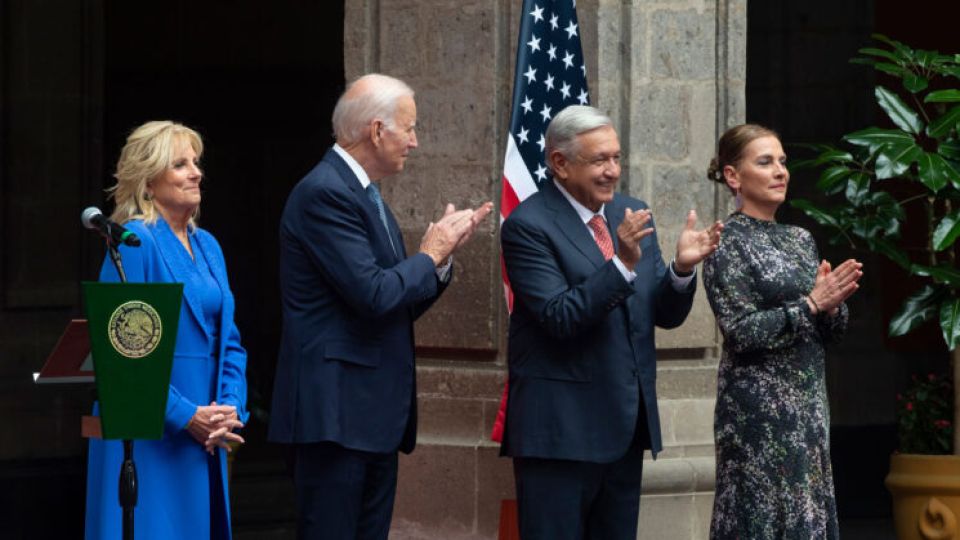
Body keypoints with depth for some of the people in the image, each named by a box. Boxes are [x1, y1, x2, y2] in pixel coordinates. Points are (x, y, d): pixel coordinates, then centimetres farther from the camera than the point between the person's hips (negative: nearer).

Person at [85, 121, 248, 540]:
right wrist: (185, 416, -18)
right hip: (152, 435, -7)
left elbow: (229, 339, 15)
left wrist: (231, 407, -2)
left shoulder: (206, 245, 14)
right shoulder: (134, 242, -10)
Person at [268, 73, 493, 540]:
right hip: (335, 410, -10)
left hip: (375, 413, 10)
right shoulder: (325, 193, -14)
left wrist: (442, 253, 6)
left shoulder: (363, 193, 17)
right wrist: (430, 255, -5)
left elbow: (400, 304, 20)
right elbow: (373, 295, -21)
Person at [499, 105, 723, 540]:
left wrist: (682, 269, -11)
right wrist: (623, 263, -27)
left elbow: (665, 315, 9)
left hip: (626, 424, 7)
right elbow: (560, 318, -19)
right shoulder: (528, 226, -10)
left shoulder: (633, 214, 11)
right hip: (561, 427, -7)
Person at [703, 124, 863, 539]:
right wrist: (811, 304, -17)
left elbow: (831, 332, 14)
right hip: (758, 408, -7)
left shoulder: (800, 239, 13)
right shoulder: (728, 245, -7)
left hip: (808, 404, 7)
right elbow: (742, 332, -16)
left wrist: (832, 302, -7)